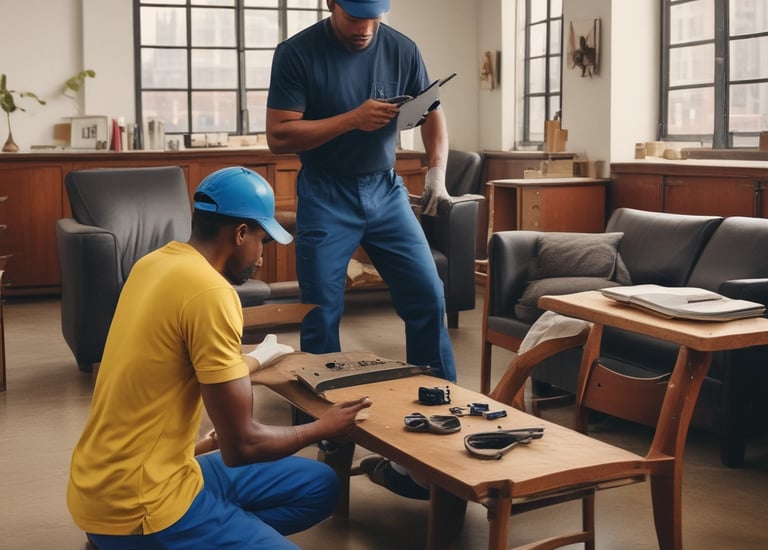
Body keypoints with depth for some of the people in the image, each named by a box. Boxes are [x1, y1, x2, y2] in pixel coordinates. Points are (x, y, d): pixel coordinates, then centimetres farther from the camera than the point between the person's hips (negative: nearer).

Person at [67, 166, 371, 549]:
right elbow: (241, 445, -17)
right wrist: (324, 428, -1)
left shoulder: (157, 261, 6)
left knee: (319, 486, 14)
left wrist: (254, 361, 31)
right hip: (135, 507, -9)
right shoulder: (210, 292, -21)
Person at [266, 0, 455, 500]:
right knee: (321, 315, 0)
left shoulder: (402, 50, -4)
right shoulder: (298, 53, -13)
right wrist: (351, 119, -26)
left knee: (429, 297, -1)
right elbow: (279, 136, -16)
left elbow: (433, 114, 6)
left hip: (386, 189, 3)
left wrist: (437, 172, -12)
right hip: (325, 196, -2)